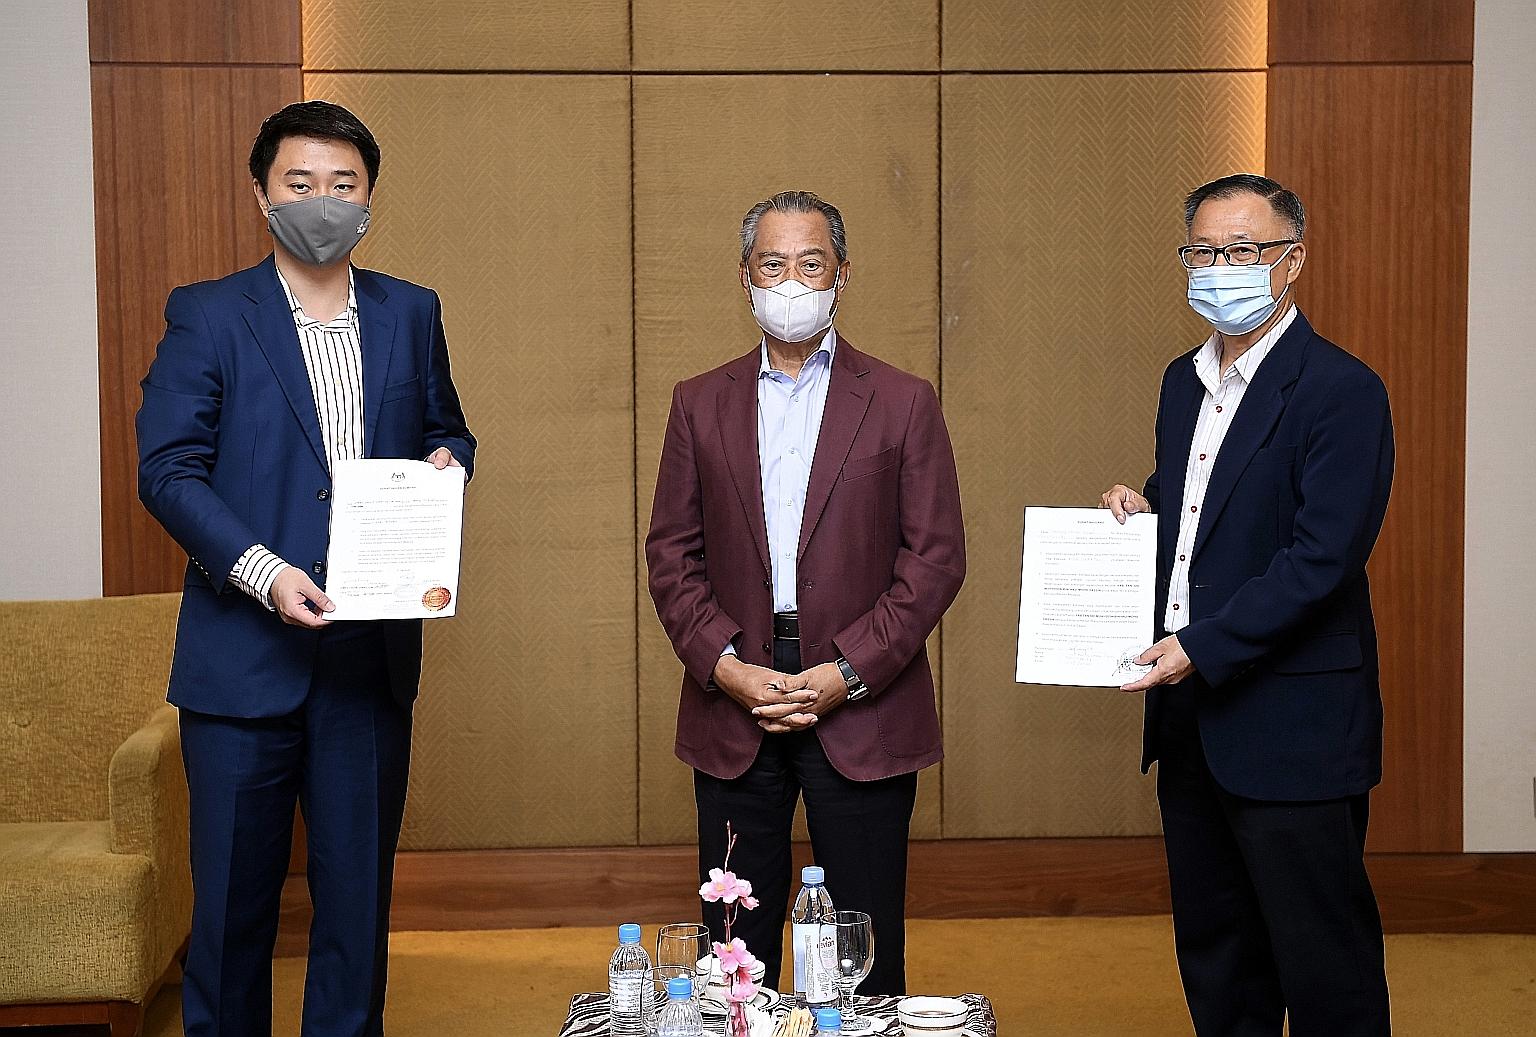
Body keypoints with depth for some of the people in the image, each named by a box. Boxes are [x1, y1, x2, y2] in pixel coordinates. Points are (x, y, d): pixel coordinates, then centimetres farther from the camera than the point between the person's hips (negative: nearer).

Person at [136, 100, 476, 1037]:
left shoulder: (412, 314, 10)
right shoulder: (206, 317, -1)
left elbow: (446, 431, 20)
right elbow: (167, 468, -6)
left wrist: (446, 461, -5)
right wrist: (262, 572, -19)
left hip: (373, 650, 3)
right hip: (243, 652, -3)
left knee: (359, 888, 11)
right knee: (233, 889, 7)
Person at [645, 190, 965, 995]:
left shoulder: (903, 403, 3)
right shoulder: (700, 404, 10)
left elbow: (936, 557, -2)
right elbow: (671, 554, 7)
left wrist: (847, 672, -11)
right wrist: (726, 665, -8)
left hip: (862, 708, -1)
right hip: (733, 705, 2)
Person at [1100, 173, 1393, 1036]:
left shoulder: (1341, 390, -13)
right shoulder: (1185, 381, 12)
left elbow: (1323, 557, -20)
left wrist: (1204, 646, -22)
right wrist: (1144, 508, 3)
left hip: (1292, 725, -8)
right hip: (1192, 713, 8)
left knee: (1324, 964, 3)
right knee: (1213, 949, 18)